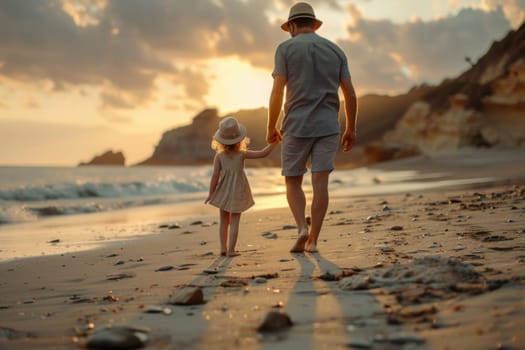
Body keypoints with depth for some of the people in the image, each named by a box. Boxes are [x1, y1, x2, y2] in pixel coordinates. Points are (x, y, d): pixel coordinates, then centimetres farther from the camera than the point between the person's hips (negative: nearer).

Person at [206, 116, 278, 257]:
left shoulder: (219, 156, -11)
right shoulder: (242, 154, -13)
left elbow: (215, 176, -10)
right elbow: (263, 153, -14)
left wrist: (210, 194, -3)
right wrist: (274, 142, -4)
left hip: (223, 192, 2)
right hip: (237, 193, -1)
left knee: (224, 221, 14)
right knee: (234, 221, 3)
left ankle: (223, 248, 14)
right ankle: (231, 249, -2)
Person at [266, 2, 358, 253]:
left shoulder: (285, 48, 0)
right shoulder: (336, 50, 10)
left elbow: (277, 93, -8)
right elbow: (350, 94, 6)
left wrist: (271, 128, 2)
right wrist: (350, 129, 13)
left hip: (297, 126, -2)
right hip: (328, 126, 3)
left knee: (293, 181, 9)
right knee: (320, 182, 1)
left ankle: (302, 228, -10)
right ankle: (313, 240, 0)